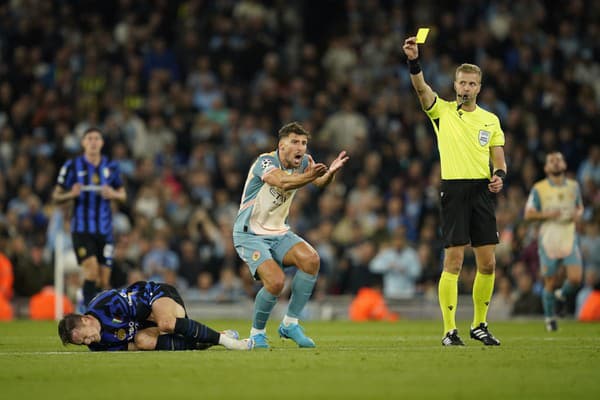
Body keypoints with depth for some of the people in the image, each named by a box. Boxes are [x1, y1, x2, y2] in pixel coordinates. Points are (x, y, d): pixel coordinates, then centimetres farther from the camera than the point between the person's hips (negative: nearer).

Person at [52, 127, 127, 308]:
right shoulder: (72, 166, 0)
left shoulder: (111, 166, 8)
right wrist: (72, 194, -18)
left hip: (104, 229, 3)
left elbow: (123, 195, 16)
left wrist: (113, 194, -8)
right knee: (91, 270, -21)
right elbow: (56, 196, 3)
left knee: (104, 280, 1)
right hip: (82, 228, -3)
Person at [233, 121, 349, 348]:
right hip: (250, 235, -6)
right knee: (276, 281, -26)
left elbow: (321, 183, -18)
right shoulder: (265, 161, -19)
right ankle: (257, 333, 0)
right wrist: (309, 176, -57)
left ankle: (290, 323, -8)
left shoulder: (302, 163, 1)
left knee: (311, 259, -21)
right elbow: (283, 183, -39)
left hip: (278, 233, 6)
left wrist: (330, 173, -41)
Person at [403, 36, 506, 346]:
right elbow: (421, 87, -14)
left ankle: (479, 325, 18)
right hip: (454, 189, -3)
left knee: (487, 263, 3)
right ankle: (449, 329, -4)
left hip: (482, 192, 3)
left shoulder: (491, 120, 13)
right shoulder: (443, 110, 4)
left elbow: (499, 160, 15)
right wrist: (413, 59, -31)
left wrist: (500, 175, -8)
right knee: (453, 262, -8)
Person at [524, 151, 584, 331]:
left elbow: (580, 206, 23)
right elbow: (528, 214, -1)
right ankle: (550, 318, 22)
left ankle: (562, 295, 23)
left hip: (569, 238, 2)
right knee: (550, 282, 3)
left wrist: (578, 214, -1)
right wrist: (546, 214, -17)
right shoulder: (538, 189, -1)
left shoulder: (573, 186, 8)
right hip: (548, 240, -2)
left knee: (576, 279, -11)